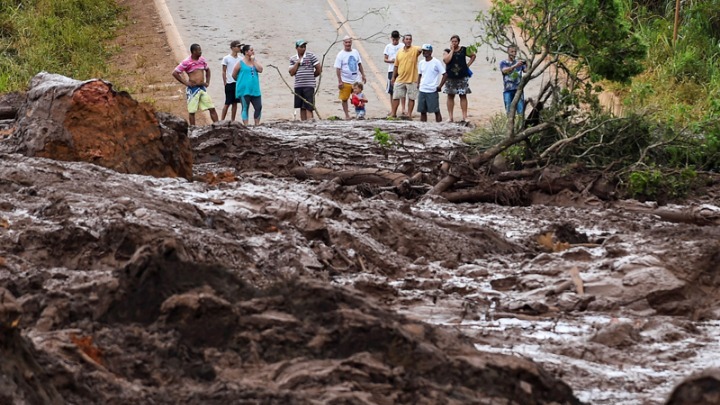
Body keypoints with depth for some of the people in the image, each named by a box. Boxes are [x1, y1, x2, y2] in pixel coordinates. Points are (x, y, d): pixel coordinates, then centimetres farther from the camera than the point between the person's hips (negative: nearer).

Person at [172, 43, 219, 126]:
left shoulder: (202, 60, 6)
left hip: (202, 88, 5)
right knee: (192, 111, 2)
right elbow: (175, 73, -11)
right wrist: (185, 83, -11)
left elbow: (207, 70, 25)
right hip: (193, 89, -5)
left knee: (212, 108, 2)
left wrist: (207, 82, 13)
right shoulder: (186, 62, -11)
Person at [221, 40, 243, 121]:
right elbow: (224, 72, -3)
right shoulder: (226, 58, -5)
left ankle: (232, 121, 12)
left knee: (235, 103, 7)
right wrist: (225, 83, -6)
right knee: (227, 103, -5)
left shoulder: (240, 59, 9)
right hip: (230, 84, -5)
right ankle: (222, 121, 2)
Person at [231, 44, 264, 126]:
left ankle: (257, 124, 14)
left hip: (255, 89, 5)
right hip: (244, 90, -5)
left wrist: (253, 60, -7)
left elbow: (260, 70, -7)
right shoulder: (240, 63, -5)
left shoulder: (255, 61, 9)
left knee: (258, 107, 3)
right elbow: (234, 75, 1)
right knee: (245, 108, -1)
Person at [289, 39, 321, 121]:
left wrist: (311, 76, 9)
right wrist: (297, 63, -4)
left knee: (308, 108, -10)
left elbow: (318, 70, 0)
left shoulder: (311, 56, -2)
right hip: (298, 86, 4)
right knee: (302, 108, 8)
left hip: (309, 86, -4)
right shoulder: (293, 58, 10)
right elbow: (292, 73, 3)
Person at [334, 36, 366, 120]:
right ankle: (347, 115, 11)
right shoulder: (340, 55, -9)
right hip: (345, 81, -4)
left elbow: (359, 64, 17)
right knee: (344, 99, 2)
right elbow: (338, 69, -11)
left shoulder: (355, 52, 7)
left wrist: (363, 75, 14)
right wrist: (340, 81, -16)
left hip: (355, 80, 4)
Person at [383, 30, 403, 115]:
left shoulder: (402, 46, 2)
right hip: (391, 70, 2)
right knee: (391, 91, 5)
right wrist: (391, 61, -14)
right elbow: (385, 59, 6)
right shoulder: (388, 47, 6)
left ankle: (403, 109, -1)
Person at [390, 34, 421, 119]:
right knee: (396, 97, 7)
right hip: (400, 79, 4)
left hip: (411, 79, -4)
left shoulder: (415, 49, -5)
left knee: (411, 98, 2)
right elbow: (396, 66, 14)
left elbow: (421, 49, -29)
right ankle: (393, 113, 17)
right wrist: (393, 77, 12)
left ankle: (409, 114, 11)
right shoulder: (399, 52, 8)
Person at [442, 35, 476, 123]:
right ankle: (450, 117, 11)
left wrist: (468, 65, 4)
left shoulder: (464, 50, 2)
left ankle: (465, 117, -2)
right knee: (450, 96, 5)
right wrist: (452, 50, -12)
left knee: (463, 96, -2)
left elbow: (473, 56, 16)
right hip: (450, 77, 1)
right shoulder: (447, 51, 1)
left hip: (462, 77, -1)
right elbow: (446, 60, -17)